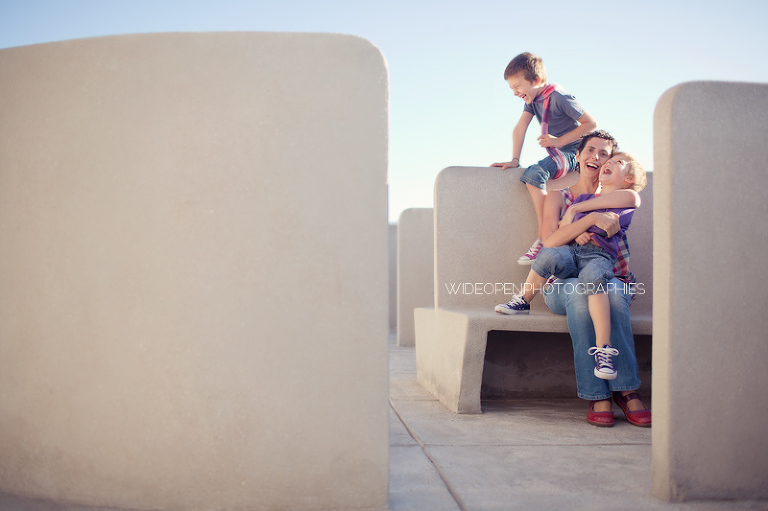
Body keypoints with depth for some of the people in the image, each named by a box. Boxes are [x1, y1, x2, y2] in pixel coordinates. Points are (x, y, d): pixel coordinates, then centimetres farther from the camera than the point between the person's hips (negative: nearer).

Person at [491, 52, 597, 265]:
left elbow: (591, 123, -17)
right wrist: (514, 160, -4)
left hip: (572, 152, -10)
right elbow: (519, 129, 4)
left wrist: (560, 141, -19)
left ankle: (543, 238, -30)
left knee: (534, 174, -29)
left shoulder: (559, 96, -18)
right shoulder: (533, 98, 8)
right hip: (557, 154, 10)